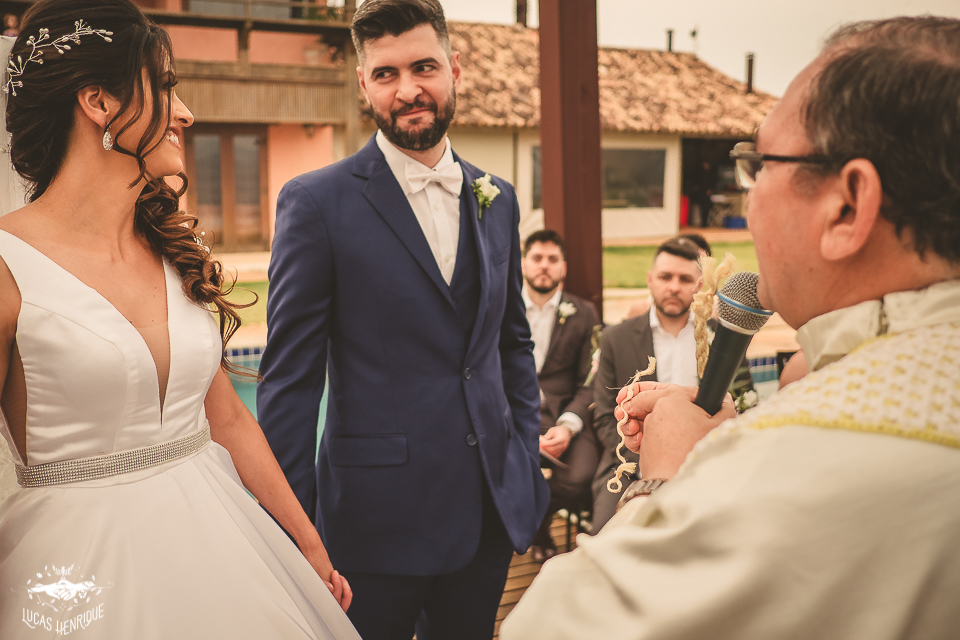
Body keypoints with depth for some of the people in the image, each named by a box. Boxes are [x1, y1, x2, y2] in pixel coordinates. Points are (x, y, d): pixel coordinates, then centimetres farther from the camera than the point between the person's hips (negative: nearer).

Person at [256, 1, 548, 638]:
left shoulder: (497, 200, 8)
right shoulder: (316, 202, -8)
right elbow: (289, 380, -8)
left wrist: (527, 460, 10)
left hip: (493, 512, 5)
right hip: (377, 519, -4)